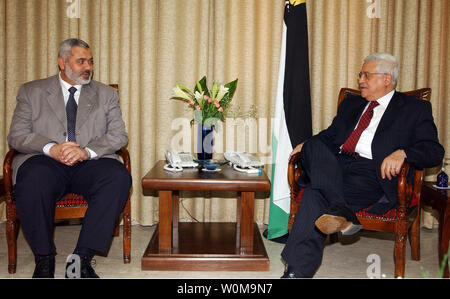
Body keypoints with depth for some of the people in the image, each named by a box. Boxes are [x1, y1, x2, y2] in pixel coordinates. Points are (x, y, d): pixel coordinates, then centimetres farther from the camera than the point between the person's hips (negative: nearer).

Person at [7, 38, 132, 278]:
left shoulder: (106, 94, 17)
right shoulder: (32, 91, 14)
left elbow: (119, 135, 5)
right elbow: (16, 135, 4)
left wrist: (87, 151, -15)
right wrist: (51, 149, -17)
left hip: (90, 163, 1)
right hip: (46, 162, -1)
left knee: (119, 176, -31)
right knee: (33, 179, -35)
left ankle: (81, 259, -26)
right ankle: (44, 259, -16)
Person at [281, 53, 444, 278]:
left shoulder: (415, 109, 12)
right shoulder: (351, 103, 29)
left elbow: (434, 151, 1)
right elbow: (330, 135, 29)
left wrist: (401, 153, -21)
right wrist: (307, 145, 6)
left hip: (373, 175, -5)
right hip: (335, 168, 6)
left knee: (315, 193, -32)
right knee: (314, 146, -28)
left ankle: (297, 271, -35)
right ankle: (339, 210, -42)